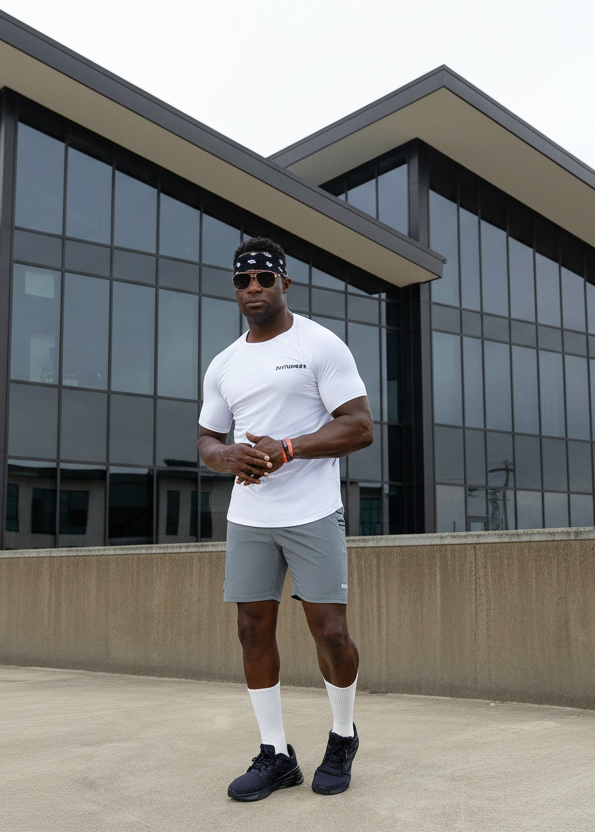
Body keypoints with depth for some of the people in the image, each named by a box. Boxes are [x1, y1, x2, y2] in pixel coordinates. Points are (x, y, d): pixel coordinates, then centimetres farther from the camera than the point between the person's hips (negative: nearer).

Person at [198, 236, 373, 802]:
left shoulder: (320, 346, -3)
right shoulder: (224, 365, 14)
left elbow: (360, 427, -9)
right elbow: (205, 440, 17)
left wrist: (286, 449, -19)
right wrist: (228, 456, -8)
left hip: (312, 513, -5)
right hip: (248, 517, 5)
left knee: (330, 632, -3)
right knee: (254, 630, 4)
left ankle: (342, 737, 23)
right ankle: (275, 756, 17)